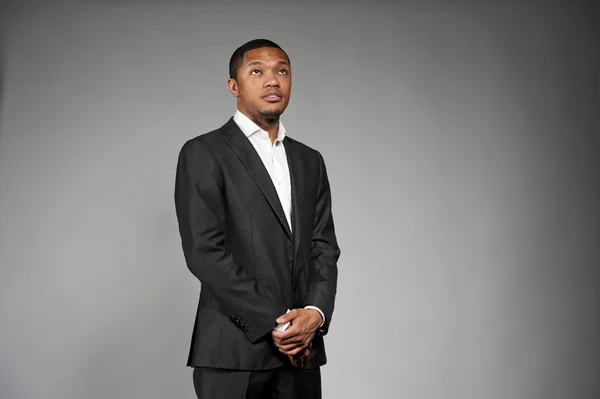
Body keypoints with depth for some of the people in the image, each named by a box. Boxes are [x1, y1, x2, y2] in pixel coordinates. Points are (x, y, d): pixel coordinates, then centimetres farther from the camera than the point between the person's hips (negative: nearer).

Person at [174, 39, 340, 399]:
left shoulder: (310, 161, 14)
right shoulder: (203, 153, -3)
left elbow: (325, 247, 9)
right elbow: (204, 251, -11)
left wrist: (315, 312, -9)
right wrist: (273, 324, -13)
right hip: (234, 349, -4)